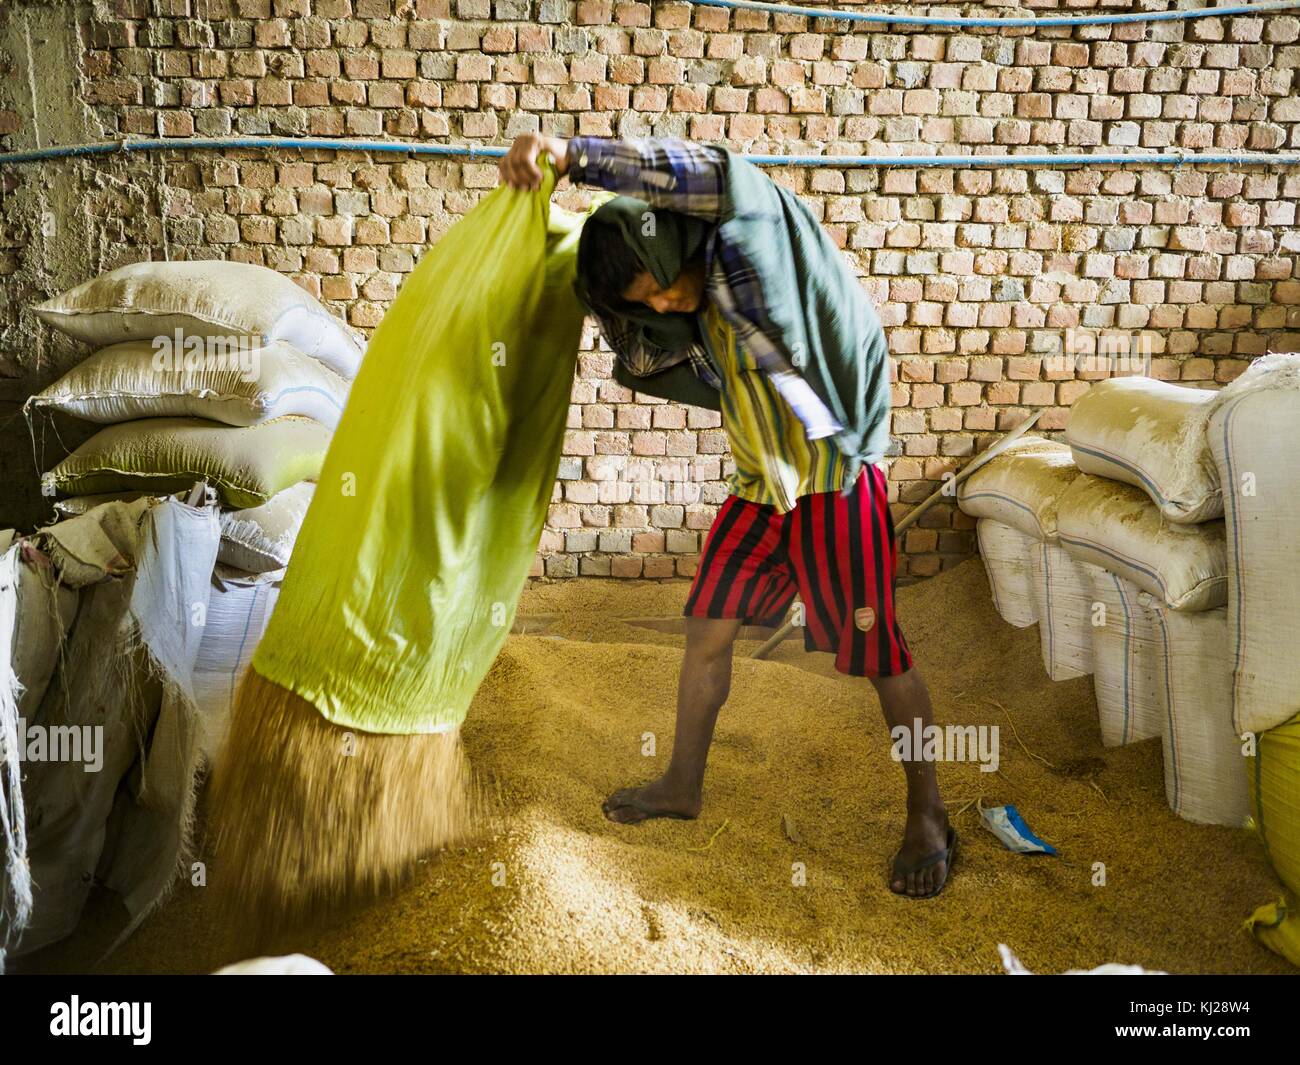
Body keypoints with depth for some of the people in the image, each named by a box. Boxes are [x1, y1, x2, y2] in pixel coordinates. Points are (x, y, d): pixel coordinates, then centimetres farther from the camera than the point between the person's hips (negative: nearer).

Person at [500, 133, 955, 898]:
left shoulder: (761, 236, -13)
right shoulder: (697, 315, 7)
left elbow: (715, 175, -31)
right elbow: (642, 360, 20)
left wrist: (575, 155, -31)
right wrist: (612, 291, 4)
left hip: (835, 478, -8)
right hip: (762, 484, 8)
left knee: (879, 652, -2)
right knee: (708, 629, 11)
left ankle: (930, 817, 16)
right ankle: (683, 785, 29)